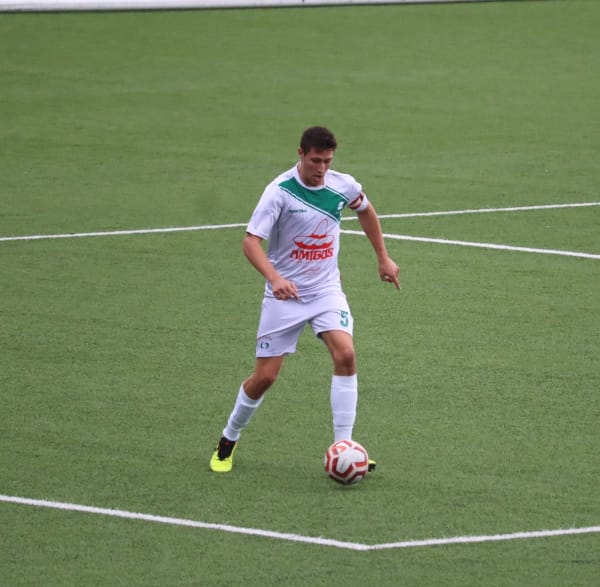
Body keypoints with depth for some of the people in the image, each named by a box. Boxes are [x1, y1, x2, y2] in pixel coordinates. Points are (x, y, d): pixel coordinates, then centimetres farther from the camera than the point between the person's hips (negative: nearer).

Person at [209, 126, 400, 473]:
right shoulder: (280, 191, -18)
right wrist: (274, 278, -41)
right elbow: (251, 240, -24)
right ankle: (229, 440, 25)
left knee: (345, 355, -21)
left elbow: (366, 210, 19)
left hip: (326, 289, 3)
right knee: (265, 376, -2)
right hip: (285, 294, -3)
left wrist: (384, 258, 20)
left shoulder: (343, 186, -5)